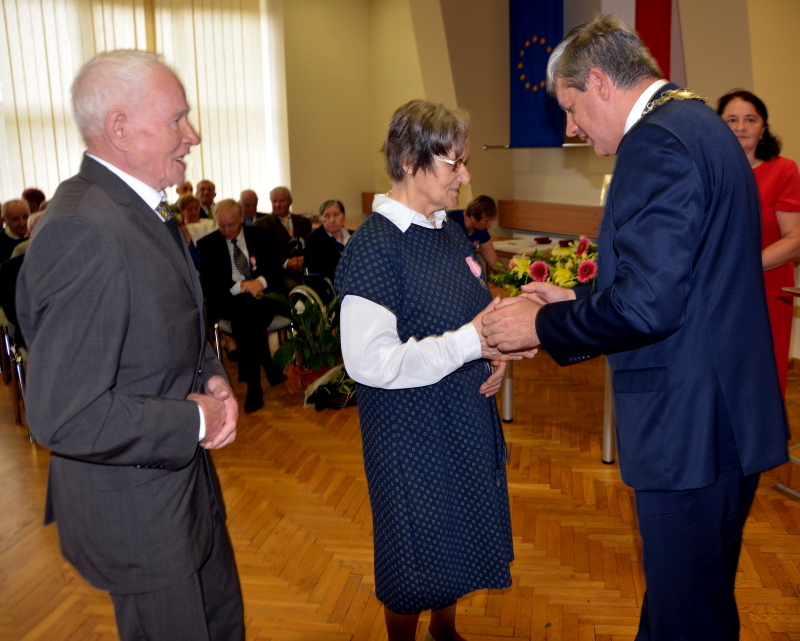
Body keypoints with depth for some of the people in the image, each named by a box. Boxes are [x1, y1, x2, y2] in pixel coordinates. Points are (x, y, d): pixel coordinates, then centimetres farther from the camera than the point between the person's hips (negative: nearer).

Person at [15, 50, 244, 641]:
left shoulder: (143, 210, 5)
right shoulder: (84, 231, -28)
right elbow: (63, 415, -31)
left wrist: (212, 378, -3)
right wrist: (195, 422, -20)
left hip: (185, 481, 9)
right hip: (137, 510, -9)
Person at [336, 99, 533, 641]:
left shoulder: (449, 232, 4)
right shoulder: (374, 246, -21)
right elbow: (369, 361, -28)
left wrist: (495, 351, -4)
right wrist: (470, 342, -25)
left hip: (467, 418, 8)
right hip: (411, 431, -8)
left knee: (457, 537, 23)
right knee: (417, 557, 11)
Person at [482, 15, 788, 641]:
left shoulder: (655, 143, -18)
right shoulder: (699, 124, 14)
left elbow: (646, 306, -25)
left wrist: (543, 326, -10)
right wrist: (575, 304, 14)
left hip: (689, 425, -10)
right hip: (721, 413, 10)